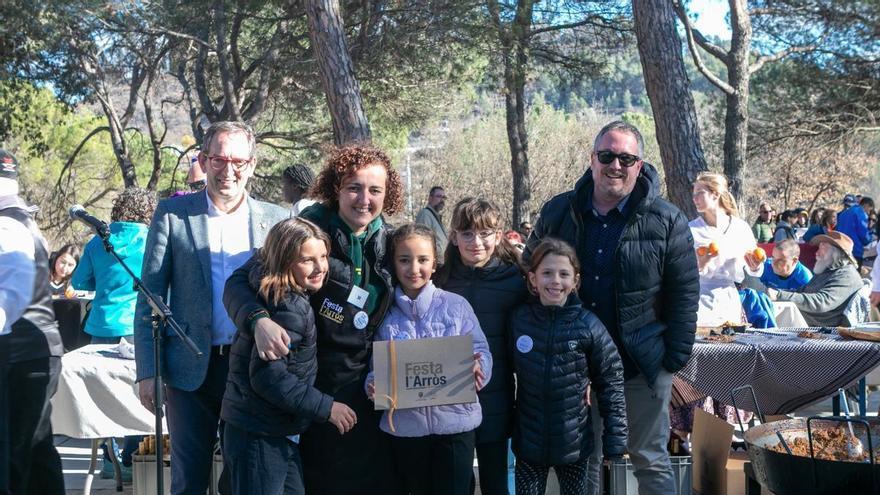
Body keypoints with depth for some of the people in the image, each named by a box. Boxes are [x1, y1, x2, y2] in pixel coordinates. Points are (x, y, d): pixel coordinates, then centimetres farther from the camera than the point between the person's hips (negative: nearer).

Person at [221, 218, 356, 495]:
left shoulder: (289, 301, 8)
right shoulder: (289, 309, -20)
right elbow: (267, 375, -25)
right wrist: (325, 407, -19)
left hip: (280, 435, 10)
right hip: (258, 438, -10)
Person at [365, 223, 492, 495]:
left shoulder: (456, 305, 0)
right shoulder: (384, 312, 3)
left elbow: (481, 352, -1)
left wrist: (477, 370, -22)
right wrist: (372, 385, -15)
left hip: (455, 422, -2)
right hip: (405, 426, 2)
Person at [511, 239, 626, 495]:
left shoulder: (588, 326, -10)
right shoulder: (519, 320, -6)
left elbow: (610, 385, -6)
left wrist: (615, 441, -6)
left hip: (575, 444, -1)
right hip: (529, 443, 1)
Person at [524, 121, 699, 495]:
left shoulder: (666, 221, -5)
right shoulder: (557, 213, 1)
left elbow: (684, 293, -3)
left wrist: (676, 358, -8)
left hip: (644, 365, -2)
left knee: (650, 460, 10)